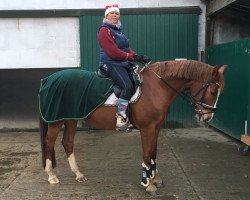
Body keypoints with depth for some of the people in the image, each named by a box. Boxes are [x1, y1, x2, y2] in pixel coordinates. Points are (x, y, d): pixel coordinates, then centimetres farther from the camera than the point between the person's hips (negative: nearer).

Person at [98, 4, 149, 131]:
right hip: (110, 65, -9)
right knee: (128, 86, -28)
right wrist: (132, 57, -13)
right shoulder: (105, 30, -7)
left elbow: (127, 49, 16)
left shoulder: (118, 30, 21)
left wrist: (137, 57, -3)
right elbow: (113, 52, -17)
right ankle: (121, 116, -22)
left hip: (123, 64, 9)